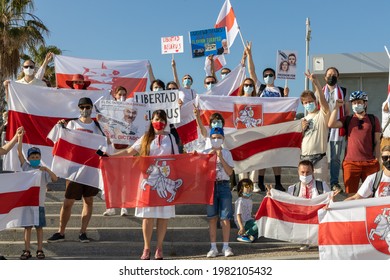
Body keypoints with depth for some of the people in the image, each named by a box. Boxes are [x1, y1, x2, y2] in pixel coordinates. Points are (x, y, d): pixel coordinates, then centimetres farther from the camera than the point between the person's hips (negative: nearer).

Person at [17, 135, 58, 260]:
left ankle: (40, 250, 12)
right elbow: (19, 153, -3)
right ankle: (27, 250, 12)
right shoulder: (26, 167, 6)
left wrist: (47, 169, -23)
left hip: (39, 203, -1)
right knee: (27, 227, 5)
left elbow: (55, 179, -10)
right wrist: (20, 138, -9)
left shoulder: (43, 171, 4)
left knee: (39, 227, 4)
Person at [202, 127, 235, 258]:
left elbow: (230, 172, -2)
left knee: (225, 217, -1)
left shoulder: (226, 153, 7)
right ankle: (213, 247, 9)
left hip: (224, 185, 0)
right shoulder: (206, 153, 8)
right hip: (210, 185, 0)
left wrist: (221, 158, -10)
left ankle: (226, 247, 7)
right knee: (212, 218, 3)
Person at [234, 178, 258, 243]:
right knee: (258, 225, -28)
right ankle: (241, 235, -16)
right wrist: (241, 227, -27)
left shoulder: (250, 200, 13)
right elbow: (238, 215, -20)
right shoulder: (240, 201, -16)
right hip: (243, 223, -10)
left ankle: (251, 235, 6)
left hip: (249, 220, 10)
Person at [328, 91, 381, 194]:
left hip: (370, 163, 0)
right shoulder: (347, 119, 11)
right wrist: (337, 106, -2)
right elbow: (331, 124, -7)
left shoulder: (373, 119, 10)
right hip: (350, 162, 0)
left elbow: (377, 142, 8)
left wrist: (377, 160, 1)